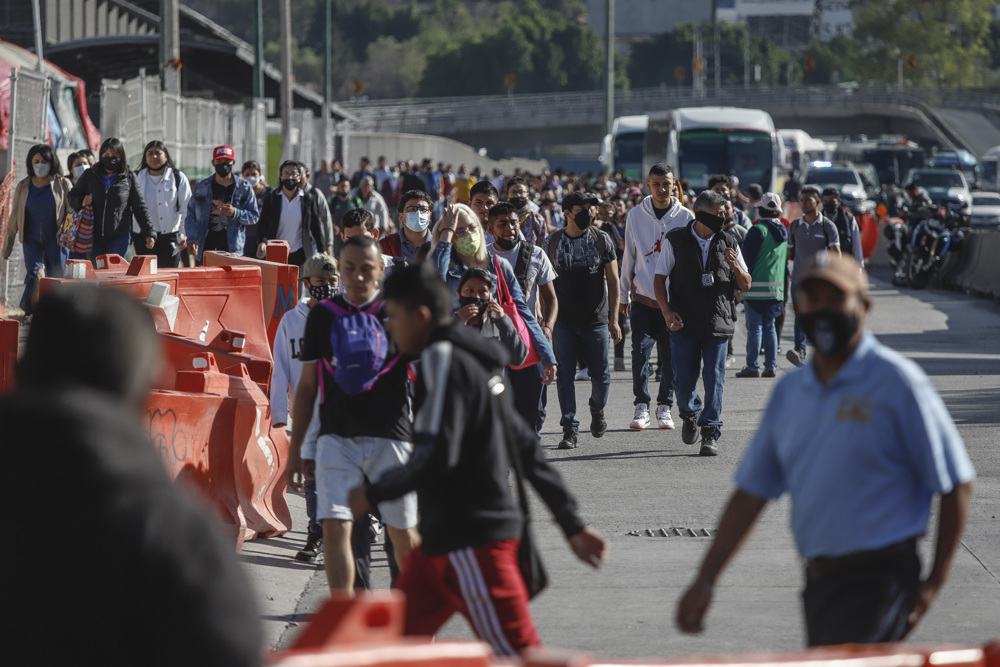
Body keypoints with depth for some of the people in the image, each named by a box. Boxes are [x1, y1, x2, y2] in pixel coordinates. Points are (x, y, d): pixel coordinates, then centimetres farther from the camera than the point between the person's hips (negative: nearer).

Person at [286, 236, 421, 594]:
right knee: (335, 528, -12)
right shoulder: (323, 315, 7)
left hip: (391, 437, -1)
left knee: (403, 535, 7)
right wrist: (295, 448, 11)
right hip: (337, 438, 1)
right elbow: (307, 385, 12)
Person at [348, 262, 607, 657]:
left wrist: (373, 493, -9)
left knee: (516, 653, -10)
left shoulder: (442, 360, -12)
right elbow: (527, 451, 18)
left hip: (471, 542, -10)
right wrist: (572, 524, 19)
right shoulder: (479, 361, 16)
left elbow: (436, 457, -22)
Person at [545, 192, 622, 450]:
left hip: (596, 321, 0)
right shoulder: (553, 242, 3)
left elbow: (613, 281, 2)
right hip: (564, 321, 0)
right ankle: (570, 429, 3)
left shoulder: (601, 240, 1)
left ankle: (597, 410, 34)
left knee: (601, 376, 4)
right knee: (564, 376, -3)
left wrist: (614, 319, -4)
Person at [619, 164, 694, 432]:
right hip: (643, 299, 0)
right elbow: (629, 258, 9)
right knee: (640, 352, -7)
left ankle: (665, 407, 13)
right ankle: (641, 407, 2)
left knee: (671, 355, 2)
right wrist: (624, 296, 10)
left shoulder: (685, 217, 1)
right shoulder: (635, 216, 4)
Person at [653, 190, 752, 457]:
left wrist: (736, 268, -9)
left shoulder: (728, 244, 8)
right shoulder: (675, 241, 3)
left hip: (718, 323, 1)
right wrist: (667, 312, -9)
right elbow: (660, 279, 5)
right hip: (684, 324, -1)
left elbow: (746, 285, 12)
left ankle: (711, 433, 1)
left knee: (714, 378, -5)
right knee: (683, 381, 1)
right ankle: (690, 414, 31)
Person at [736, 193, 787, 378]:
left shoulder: (758, 230, -10)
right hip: (777, 286, 7)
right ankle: (771, 366, 9)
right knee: (769, 326, 11)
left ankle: (753, 366, -5)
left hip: (757, 286, -7)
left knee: (754, 326, -4)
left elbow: (747, 258, -11)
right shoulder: (782, 231, 12)